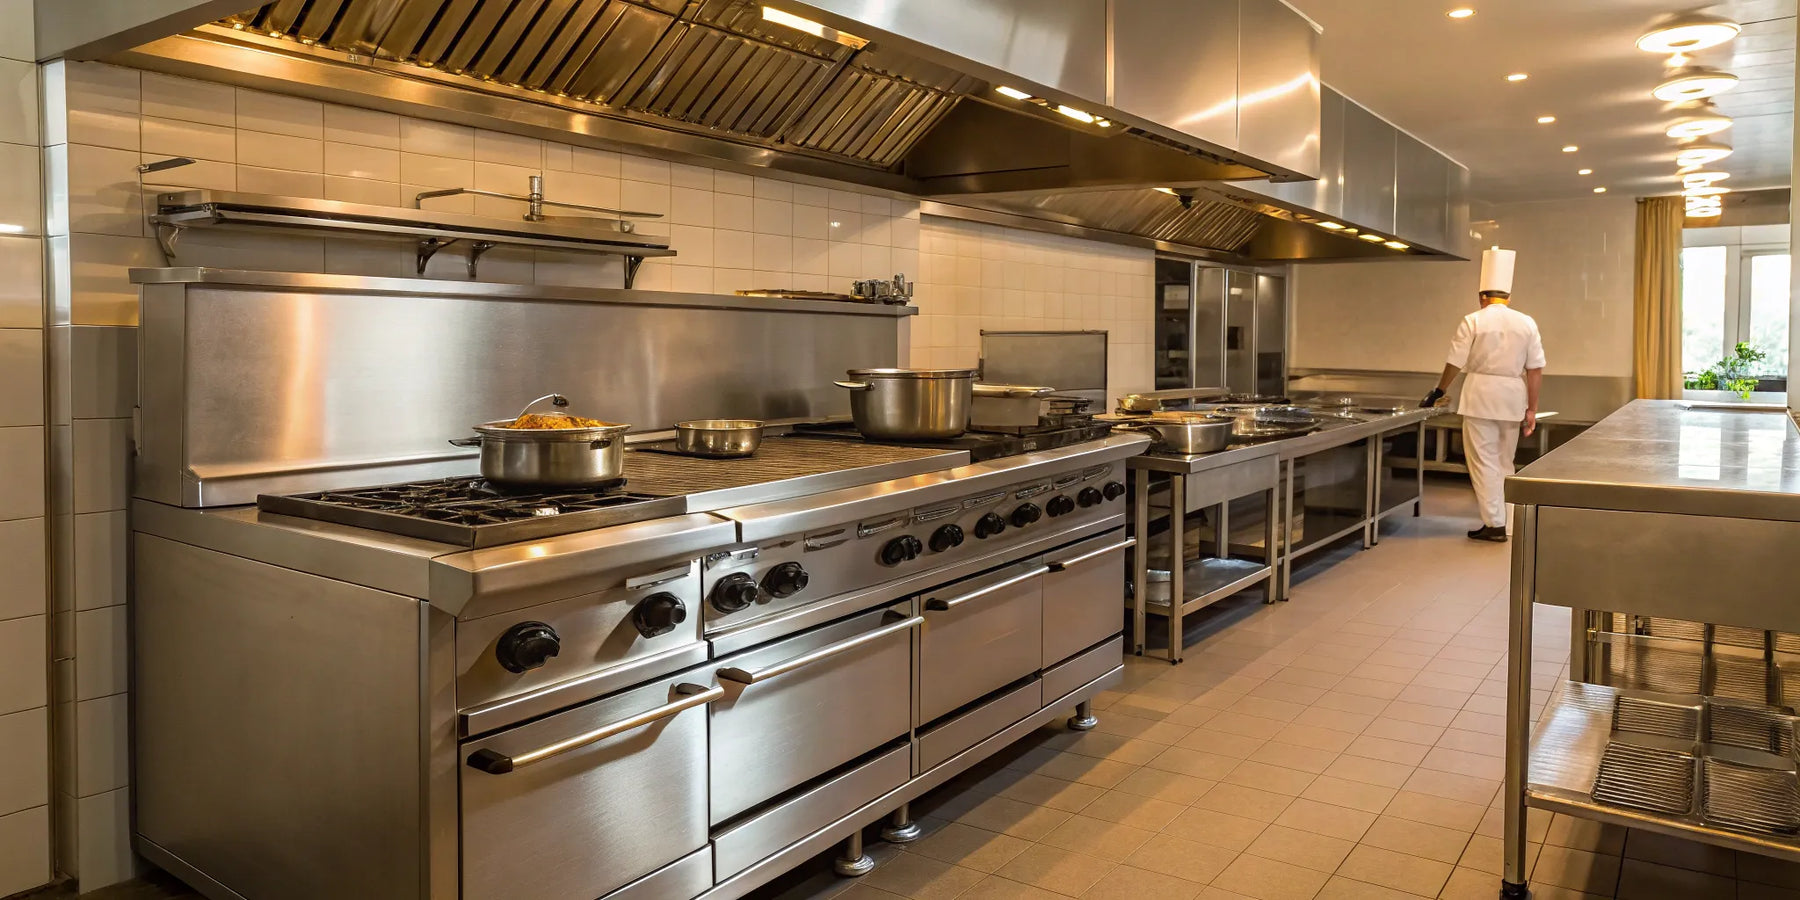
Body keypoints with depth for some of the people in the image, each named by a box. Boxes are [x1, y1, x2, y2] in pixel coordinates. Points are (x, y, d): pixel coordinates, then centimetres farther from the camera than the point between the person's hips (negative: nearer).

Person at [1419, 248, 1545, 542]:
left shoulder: (1472, 322, -6)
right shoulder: (1526, 323, 3)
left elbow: (1455, 363, -3)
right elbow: (1535, 369, 2)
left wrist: (1438, 391, 14)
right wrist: (1531, 408, 7)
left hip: (1480, 396, -4)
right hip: (1512, 398, 4)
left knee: (1484, 462, 1)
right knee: (1504, 463, 16)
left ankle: (1495, 524, 0)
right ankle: (1504, 521, 22)